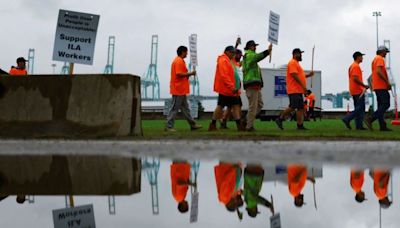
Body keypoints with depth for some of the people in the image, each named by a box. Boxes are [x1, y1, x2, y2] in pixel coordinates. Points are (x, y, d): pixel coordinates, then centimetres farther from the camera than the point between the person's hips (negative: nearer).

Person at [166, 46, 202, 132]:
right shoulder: (179, 61, -15)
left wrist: (188, 74, 8)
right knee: (174, 108, -6)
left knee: (185, 108, 14)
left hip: (181, 90, 11)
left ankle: (192, 124, 20)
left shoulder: (180, 61, 17)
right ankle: (169, 126, -1)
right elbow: (179, 74, -24)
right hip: (178, 89, -11)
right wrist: (190, 73, -15)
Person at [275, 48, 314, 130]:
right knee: (292, 107, -13)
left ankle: (300, 125, 1)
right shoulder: (292, 63, -9)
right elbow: (294, 75, -19)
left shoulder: (296, 63, 24)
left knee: (300, 108, 4)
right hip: (294, 90, -10)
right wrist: (303, 86, -21)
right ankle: (280, 119, -2)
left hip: (299, 90, 10)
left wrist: (308, 75, 13)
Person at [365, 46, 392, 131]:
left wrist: (386, 82, 20)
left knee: (381, 106, 7)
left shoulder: (375, 59, 23)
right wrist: (387, 82, -19)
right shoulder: (380, 59, -8)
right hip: (381, 86, -10)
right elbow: (379, 71, -21)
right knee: (385, 104, -14)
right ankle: (370, 119, -21)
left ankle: (382, 126, 4)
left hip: (377, 86, 10)